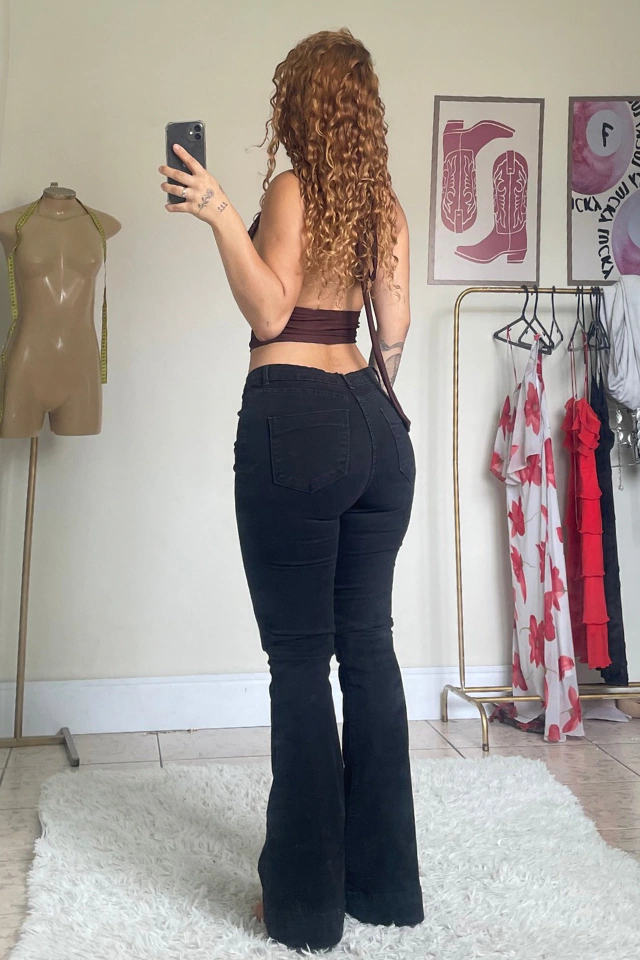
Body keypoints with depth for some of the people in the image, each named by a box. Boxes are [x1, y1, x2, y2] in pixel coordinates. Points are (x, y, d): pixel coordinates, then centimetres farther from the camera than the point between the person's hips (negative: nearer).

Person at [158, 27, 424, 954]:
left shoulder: (292, 188, -6)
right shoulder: (387, 202, 12)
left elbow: (270, 311, -13)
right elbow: (395, 330, 14)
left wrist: (220, 215, -17)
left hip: (295, 419, -7)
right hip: (375, 421, 7)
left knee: (301, 656, -1)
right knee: (370, 645, 11)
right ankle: (384, 880, 21)